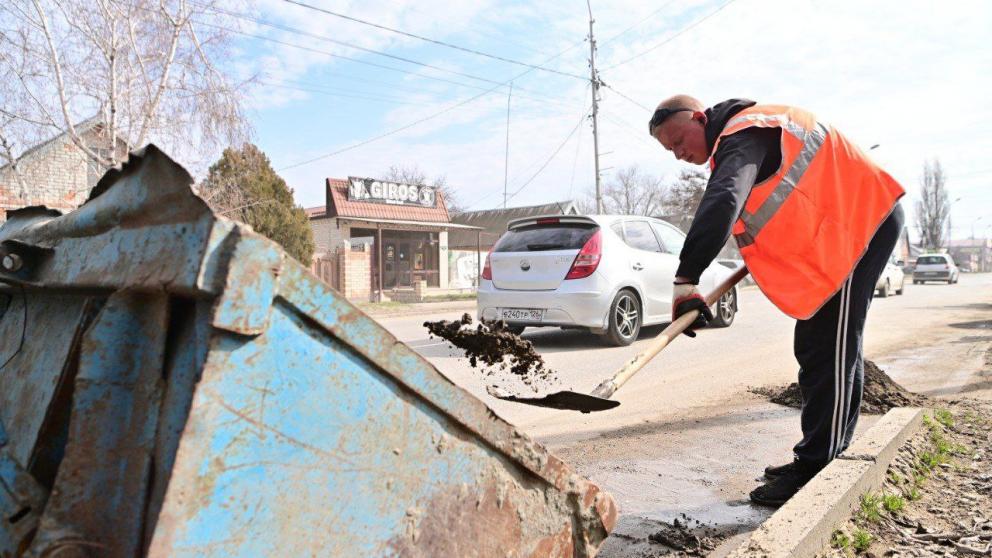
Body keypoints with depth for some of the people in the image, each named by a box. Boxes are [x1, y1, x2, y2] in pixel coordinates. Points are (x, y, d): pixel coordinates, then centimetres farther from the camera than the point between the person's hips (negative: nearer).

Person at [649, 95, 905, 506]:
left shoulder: (742, 135, -19)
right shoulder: (739, 135, 13)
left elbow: (721, 203, -38)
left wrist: (686, 279, -45)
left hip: (863, 220, -10)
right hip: (836, 231, 10)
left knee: (830, 351, -12)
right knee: (815, 348, 11)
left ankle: (817, 470, -8)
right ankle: (820, 459, 19)